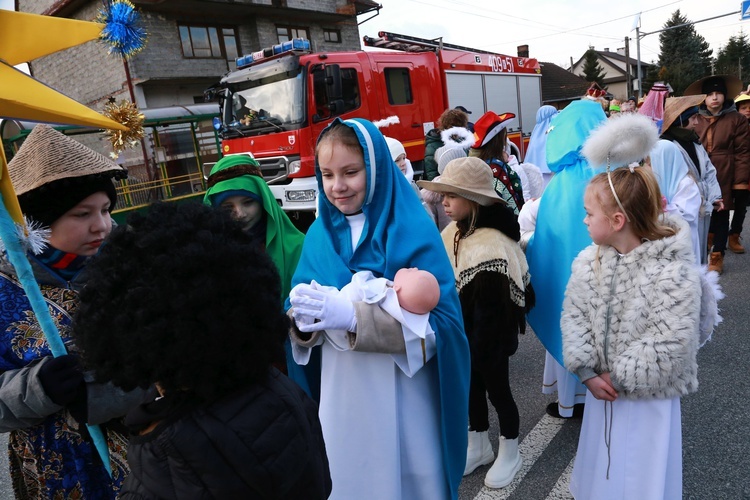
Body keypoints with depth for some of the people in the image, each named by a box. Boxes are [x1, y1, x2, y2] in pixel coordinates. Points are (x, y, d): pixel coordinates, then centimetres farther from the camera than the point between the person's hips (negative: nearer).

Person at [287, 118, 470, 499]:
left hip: (404, 398, -3)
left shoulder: (413, 230, -13)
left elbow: (441, 321, -20)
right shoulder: (319, 234, 1)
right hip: (341, 396, 4)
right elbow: (302, 332, 3)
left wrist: (354, 316, -30)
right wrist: (302, 315, -21)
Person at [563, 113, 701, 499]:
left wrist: (618, 377, -19)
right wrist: (586, 371, -13)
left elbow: (669, 345, -24)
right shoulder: (588, 261, -5)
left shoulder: (673, 272, -22)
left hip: (648, 398, -4)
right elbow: (573, 315, -4)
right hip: (601, 389, 5)